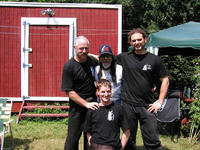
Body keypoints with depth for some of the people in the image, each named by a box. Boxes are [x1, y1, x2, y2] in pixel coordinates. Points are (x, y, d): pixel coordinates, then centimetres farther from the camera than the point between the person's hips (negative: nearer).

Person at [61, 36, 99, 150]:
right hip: (77, 105, -4)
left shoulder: (93, 61, 3)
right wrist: (86, 104, -18)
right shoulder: (69, 66, -11)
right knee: (73, 136, 0)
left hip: (93, 103, 4)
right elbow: (70, 92, -13)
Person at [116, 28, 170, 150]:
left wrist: (160, 101, 1)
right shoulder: (124, 57, 3)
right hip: (127, 104, 1)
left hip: (147, 106, -1)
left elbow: (165, 80, 6)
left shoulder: (154, 59, 2)